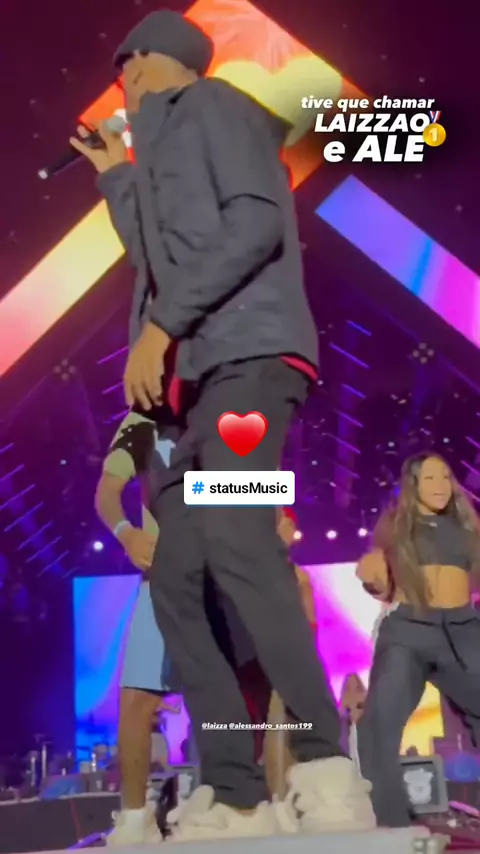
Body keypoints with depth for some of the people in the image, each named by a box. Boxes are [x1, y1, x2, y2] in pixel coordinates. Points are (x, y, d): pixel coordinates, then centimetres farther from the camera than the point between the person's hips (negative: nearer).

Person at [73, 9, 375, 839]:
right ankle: (237, 797, -4)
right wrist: (117, 176, 37)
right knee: (176, 578, -3)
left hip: (249, 355, -9)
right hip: (207, 373, 9)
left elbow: (258, 222, -11)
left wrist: (160, 325, -15)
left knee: (233, 539, -30)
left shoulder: (211, 102, 6)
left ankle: (326, 765, -25)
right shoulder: (165, 142, 32)